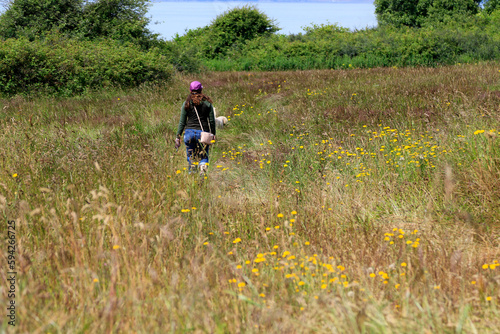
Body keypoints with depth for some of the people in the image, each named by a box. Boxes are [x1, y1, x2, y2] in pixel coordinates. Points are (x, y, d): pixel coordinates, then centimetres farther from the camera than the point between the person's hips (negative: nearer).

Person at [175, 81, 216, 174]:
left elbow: (182, 122, 3)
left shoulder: (186, 103, 2)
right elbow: (212, 121, 2)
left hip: (189, 132, 1)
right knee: (203, 157, 7)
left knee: (190, 157, 14)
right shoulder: (207, 103, 1)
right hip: (203, 133, 0)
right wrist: (213, 134, 12)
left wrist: (178, 136, 8)